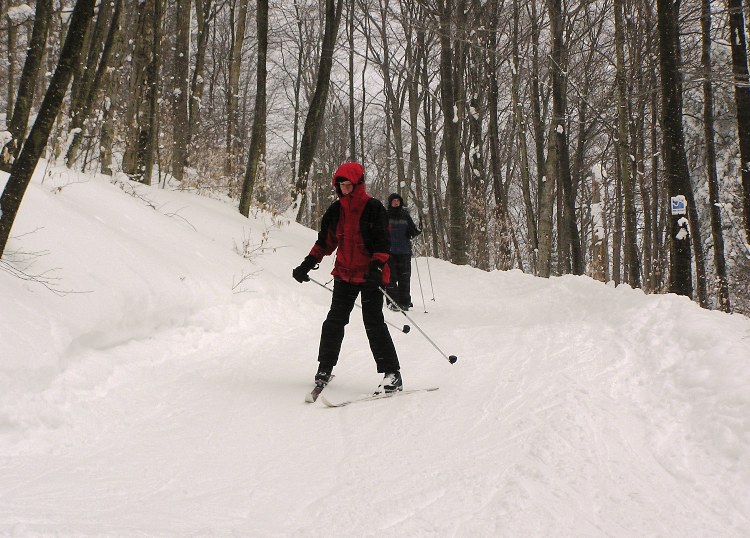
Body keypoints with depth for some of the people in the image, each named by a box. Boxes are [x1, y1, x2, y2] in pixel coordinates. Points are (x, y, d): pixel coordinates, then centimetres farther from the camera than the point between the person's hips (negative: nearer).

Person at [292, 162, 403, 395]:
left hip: (370, 275, -5)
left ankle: (392, 373, -5)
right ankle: (325, 367, 17)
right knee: (335, 320, 3)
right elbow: (325, 241, 16)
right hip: (344, 273, 5)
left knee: (374, 323, -10)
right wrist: (308, 264, 9)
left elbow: (383, 242, -12)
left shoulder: (373, 208, -8)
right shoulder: (335, 210, 8)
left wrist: (376, 268, -26)